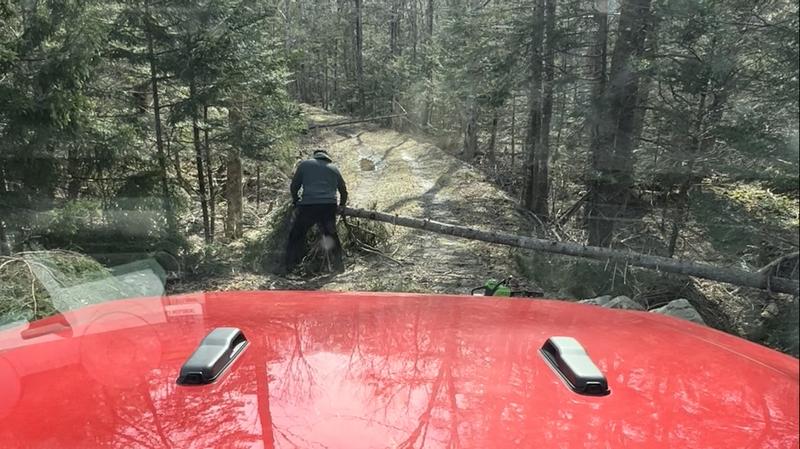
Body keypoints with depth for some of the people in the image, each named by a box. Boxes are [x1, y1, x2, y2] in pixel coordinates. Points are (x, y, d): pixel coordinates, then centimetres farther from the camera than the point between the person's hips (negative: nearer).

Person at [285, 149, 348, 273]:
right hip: (329, 207, 2)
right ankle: (339, 266, 19)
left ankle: (289, 269, 11)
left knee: (296, 236, 11)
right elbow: (343, 190, 27)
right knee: (332, 234, 20)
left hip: (308, 206, -2)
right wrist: (341, 205, 44)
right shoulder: (334, 169, 20)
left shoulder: (305, 164, 12)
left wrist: (295, 201, 29)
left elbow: (294, 186, 12)